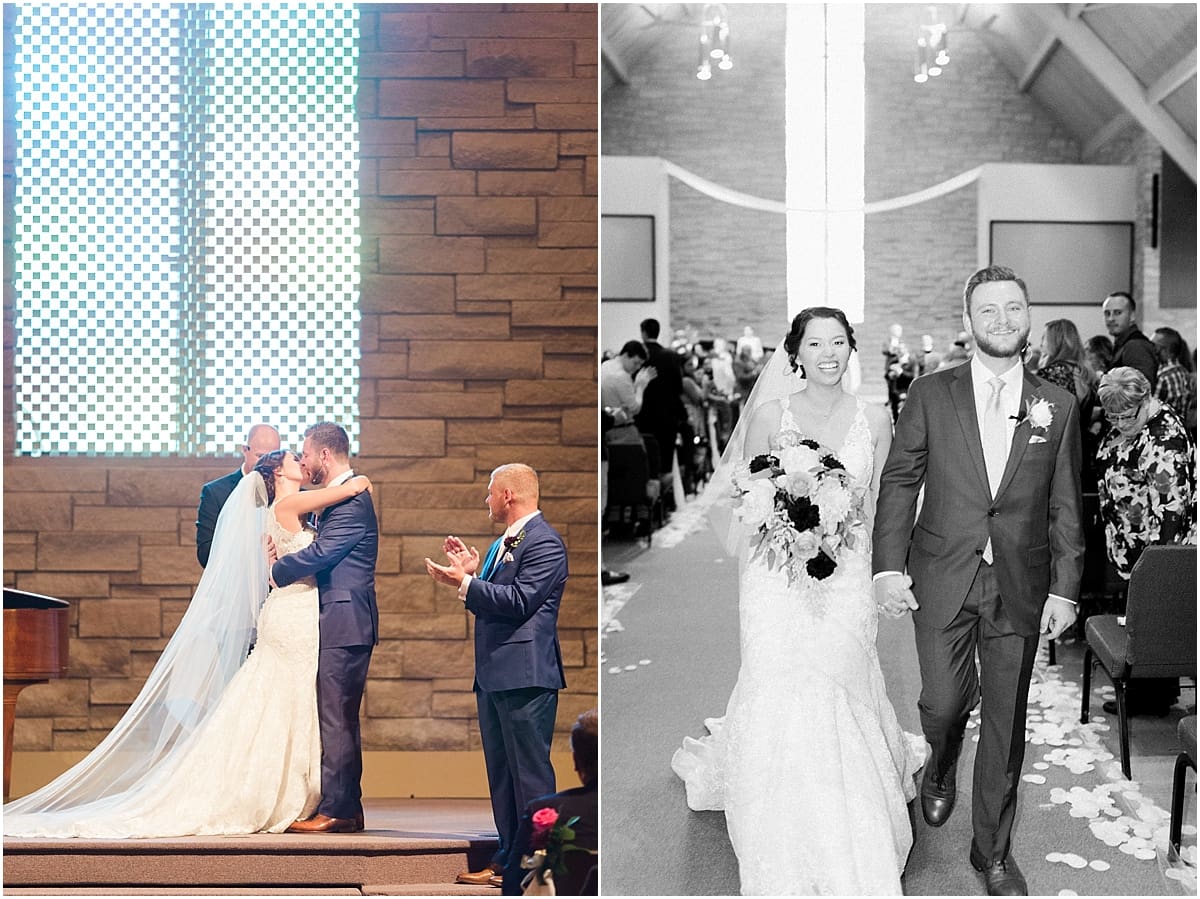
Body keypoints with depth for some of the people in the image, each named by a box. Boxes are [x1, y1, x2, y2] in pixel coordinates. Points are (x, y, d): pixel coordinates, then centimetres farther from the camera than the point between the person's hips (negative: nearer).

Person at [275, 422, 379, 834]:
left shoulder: (353, 499, -13)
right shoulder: (340, 498, 20)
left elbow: (319, 553, -20)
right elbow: (323, 551, 17)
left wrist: (276, 571, -5)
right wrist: (285, 560, 0)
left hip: (344, 623, -11)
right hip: (341, 625, 11)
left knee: (336, 719, -8)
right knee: (341, 720, 13)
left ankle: (335, 811, -5)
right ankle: (348, 809, 18)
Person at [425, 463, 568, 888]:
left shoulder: (544, 542, -11)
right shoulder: (502, 543, 20)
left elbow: (519, 601, -20)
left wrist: (464, 583, -17)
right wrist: (472, 573, 9)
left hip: (526, 676, -10)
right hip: (494, 675, 10)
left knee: (530, 771, -5)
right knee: (500, 771, 13)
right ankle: (508, 859, 19)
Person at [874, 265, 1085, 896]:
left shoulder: (1058, 406, 4)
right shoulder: (930, 395, 1)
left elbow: (1065, 506, 5)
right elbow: (898, 482, 1)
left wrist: (1065, 589, -1)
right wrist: (888, 567, -7)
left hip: (1021, 587, 1)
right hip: (942, 580, -1)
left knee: (1006, 722, 6)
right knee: (943, 704, -4)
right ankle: (941, 767, 34)